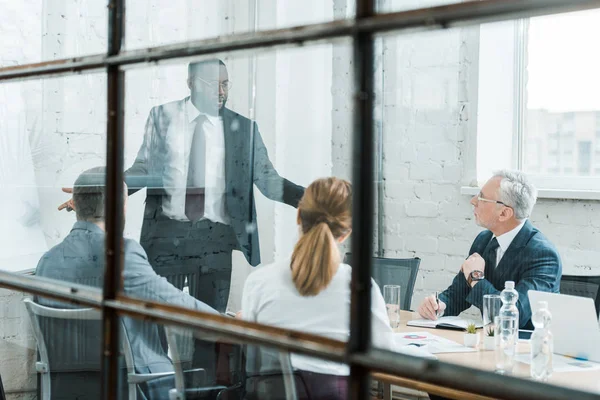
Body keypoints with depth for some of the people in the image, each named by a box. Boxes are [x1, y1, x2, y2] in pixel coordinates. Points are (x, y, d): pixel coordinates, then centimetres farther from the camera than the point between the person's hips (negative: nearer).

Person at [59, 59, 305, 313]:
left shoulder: (243, 127, 2)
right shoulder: (162, 116, 3)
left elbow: (267, 179, 0)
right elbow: (142, 169, 6)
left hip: (214, 234, 0)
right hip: (166, 231, 0)